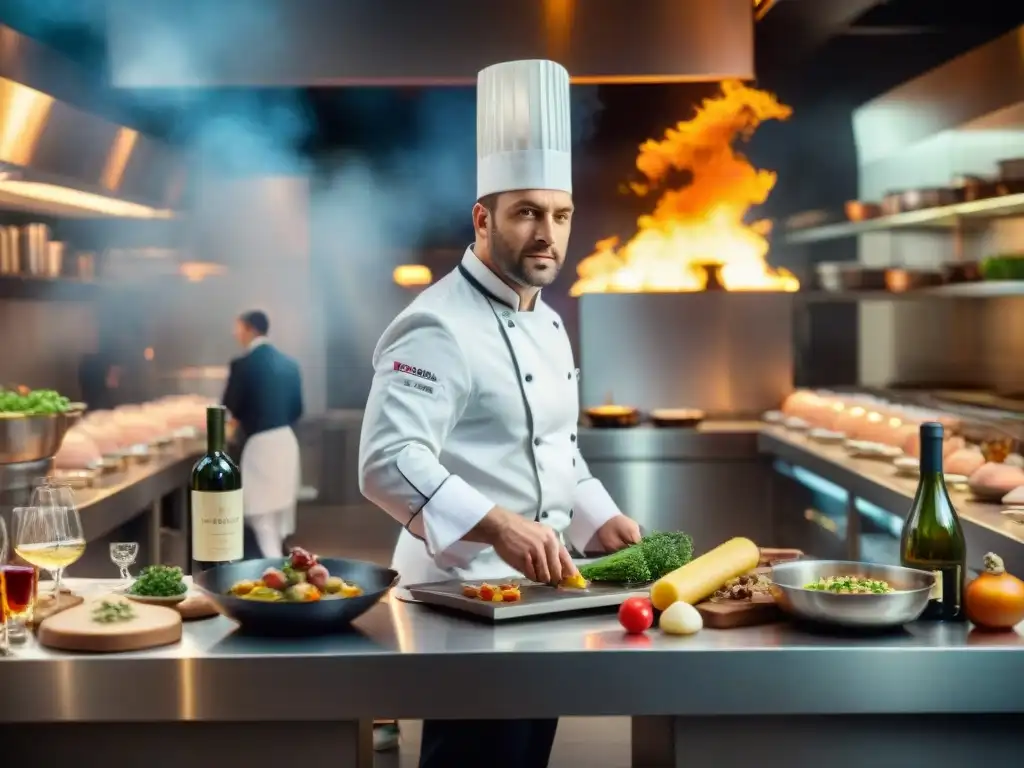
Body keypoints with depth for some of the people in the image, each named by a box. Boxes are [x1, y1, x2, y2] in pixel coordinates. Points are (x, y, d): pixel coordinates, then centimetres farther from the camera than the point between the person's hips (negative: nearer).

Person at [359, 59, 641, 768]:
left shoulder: (547, 321, 13)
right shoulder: (440, 326, -18)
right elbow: (389, 462, -30)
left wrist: (598, 521, 8)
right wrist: (499, 527, -38)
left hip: (536, 587, 9)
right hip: (466, 591, -9)